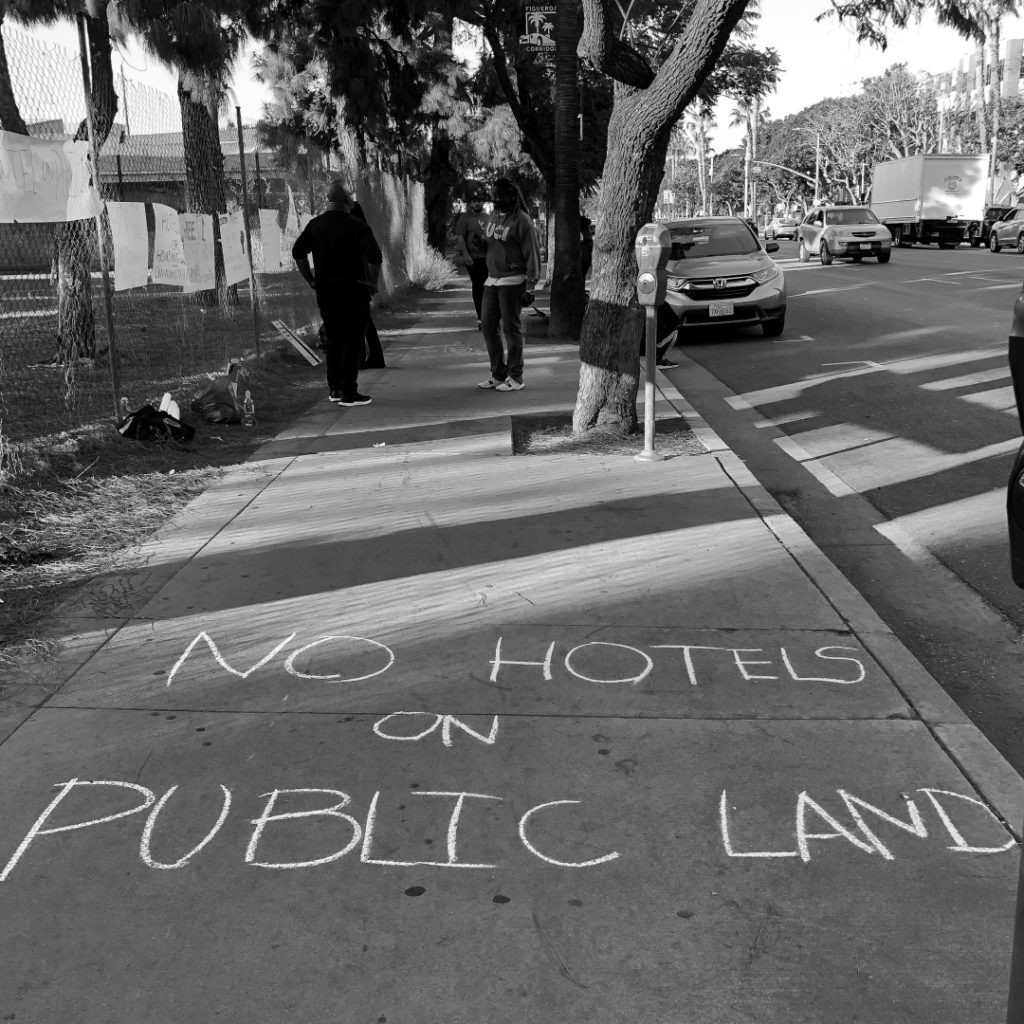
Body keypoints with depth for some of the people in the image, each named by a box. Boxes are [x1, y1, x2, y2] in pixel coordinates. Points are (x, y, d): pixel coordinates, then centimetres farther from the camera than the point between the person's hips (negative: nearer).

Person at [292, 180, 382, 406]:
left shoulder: (315, 225, 7)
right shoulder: (356, 226, -10)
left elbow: (298, 252, 6)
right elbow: (375, 256, -19)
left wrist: (310, 280, 11)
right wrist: (372, 282, -7)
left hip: (325, 291, 6)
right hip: (353, 290, -6)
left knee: (333, 340, 16)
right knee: (353, 341, -1)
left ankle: (334, 389, 19)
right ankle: (348, 393, -2)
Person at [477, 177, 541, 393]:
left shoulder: (521, 220, -10)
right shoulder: (492, 218, 13)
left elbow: (532, 255, -12)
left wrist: (530, 287, -15)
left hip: (512, 281, -8)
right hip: (491, 280, 8)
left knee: (511, 328, -5)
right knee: (487, 324, 6)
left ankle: (516, 378, 4)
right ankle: (498, 374, 16)